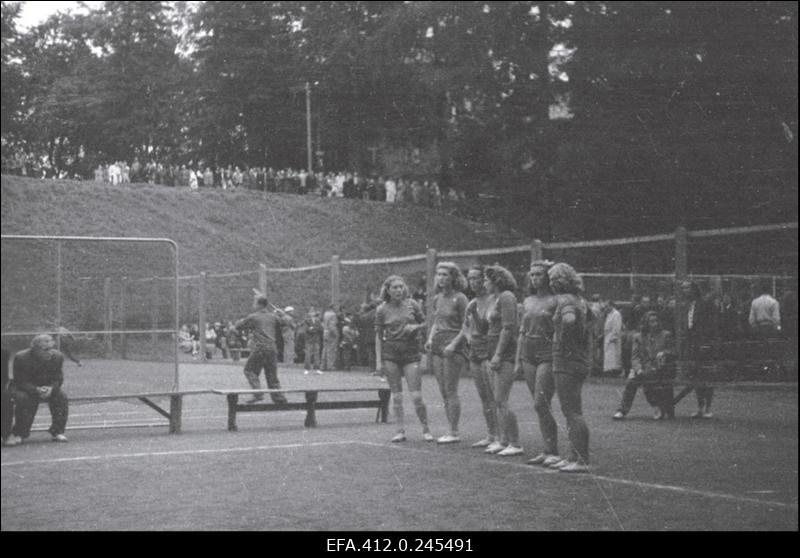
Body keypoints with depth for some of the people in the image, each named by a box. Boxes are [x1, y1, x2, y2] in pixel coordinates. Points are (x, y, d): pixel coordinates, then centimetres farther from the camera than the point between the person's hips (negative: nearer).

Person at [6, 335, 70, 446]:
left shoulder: (58, 356, -12)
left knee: (61, 397, -25)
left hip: (48, 388, 3)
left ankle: (58, 432, -11)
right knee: (23, 398, -36)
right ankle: (19, 434, -20)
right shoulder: (21, 358, -22)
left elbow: (58, 379, -9)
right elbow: (21, 381, -21)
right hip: (24, 389, -3)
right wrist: (36, 390, -40)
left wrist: (51, 388, -33)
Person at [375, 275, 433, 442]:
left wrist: (415, 327, -9)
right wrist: (379, 360, 0)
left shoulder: (412, 304, 2)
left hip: (410, 351, -1)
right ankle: (401, 430, 12)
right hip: (391, 353, 1)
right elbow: (378, 336, 5)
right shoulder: (382, 310, 1)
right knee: (396, 396, 4)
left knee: (416, 396, -6)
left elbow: (424, 323, 13)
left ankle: (426, 430, 9)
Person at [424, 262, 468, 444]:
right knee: (443, 392, 7)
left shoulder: (460, 298, -6)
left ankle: (454, 432, -4)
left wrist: (454, 344, -17)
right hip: (437, 347, 7)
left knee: (451, 390, -8)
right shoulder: (437, 299, 14)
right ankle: (451, 430, 12)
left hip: (453, 347, -7)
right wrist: (430, 338, 6)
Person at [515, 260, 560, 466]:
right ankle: (547, 451, 13)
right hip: (529, 355, 6)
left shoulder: (555, 301, -6)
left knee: (540, 404, -11)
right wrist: (518, 360, 14)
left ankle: (553, 452, -4)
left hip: (548, 355, -6)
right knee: (541, 406, 8)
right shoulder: (527, 301, 13)